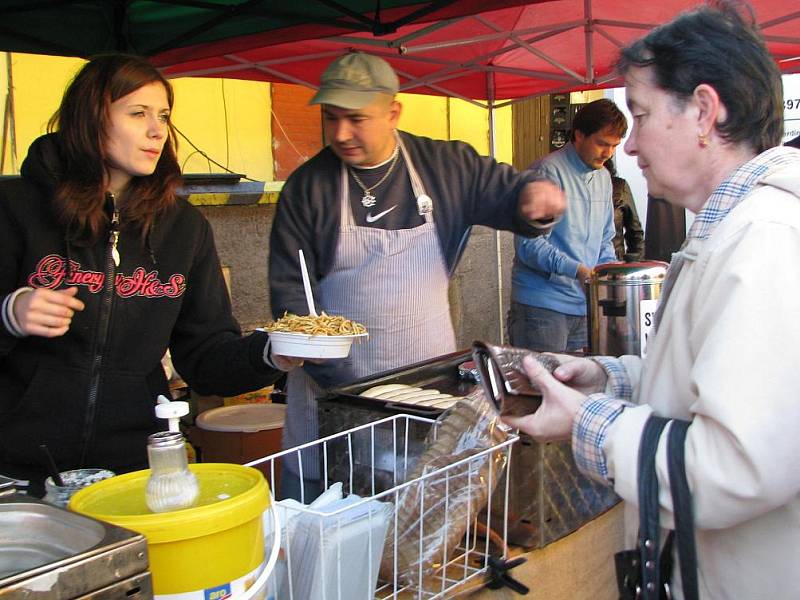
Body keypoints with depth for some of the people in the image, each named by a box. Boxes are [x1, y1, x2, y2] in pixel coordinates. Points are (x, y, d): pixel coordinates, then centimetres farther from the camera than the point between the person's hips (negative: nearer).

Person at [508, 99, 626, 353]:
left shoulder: (603, 177, 15)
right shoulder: (547, 172, -11)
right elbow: (528, 244, -18)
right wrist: (577, 270, -26)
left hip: (585, 305, 7)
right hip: (542, 306, -7)